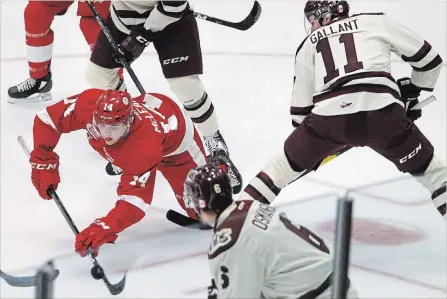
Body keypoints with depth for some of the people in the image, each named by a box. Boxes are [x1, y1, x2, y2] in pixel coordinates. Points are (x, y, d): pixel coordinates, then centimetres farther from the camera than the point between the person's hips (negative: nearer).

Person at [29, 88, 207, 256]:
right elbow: (47, 119, -22)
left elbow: (136, 197, -46)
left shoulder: (145, 146, -46)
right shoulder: (87, 104, -37)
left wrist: (104, 229, -58)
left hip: (174, 141, -5)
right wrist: (43, 162, -24)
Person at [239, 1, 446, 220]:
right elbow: (428, 60, 24)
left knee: (286, 164, 24)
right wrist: (412, 93, 41)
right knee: (426, 166, 19)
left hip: (327, 114, 2)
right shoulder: (377, 22, 21)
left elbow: (300, 110, 30)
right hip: (382, 111, -1)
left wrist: (311, 152, 42)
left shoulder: (308, 45, 27)